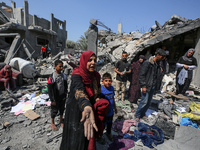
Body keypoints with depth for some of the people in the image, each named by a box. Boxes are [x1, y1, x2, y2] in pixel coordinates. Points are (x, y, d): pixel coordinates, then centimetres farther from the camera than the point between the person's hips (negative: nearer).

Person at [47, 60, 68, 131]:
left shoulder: (64, 75, -2)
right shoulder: (52, 77, -18)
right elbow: (50, 89, -15)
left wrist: (65, 95, 10)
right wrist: (52, 100, -13)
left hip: (62, 96, 4)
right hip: (55, 97, -4)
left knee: (62, 109, 18)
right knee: (54, 110, 11)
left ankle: (61, 121, 40)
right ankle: (52, 123, 34)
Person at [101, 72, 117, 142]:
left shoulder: (112, 88, -6)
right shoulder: (101, 90, -26)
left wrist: (115, 107, 17)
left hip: (111, 111, 6)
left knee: (110, 123, 27)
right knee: (103, 125, 14)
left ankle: (108, 133, 55)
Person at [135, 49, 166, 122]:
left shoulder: (157, 64, 10)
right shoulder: (147, 63, -15)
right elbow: (141, 75, -17)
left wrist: (155, 85, 12)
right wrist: (143, 86, -18)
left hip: (153, 87, 8)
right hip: (147, 86, -8)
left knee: (148, 102, 12)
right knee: (144, 101, -6)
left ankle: (142, 114, 28)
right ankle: (137, 115, 11)